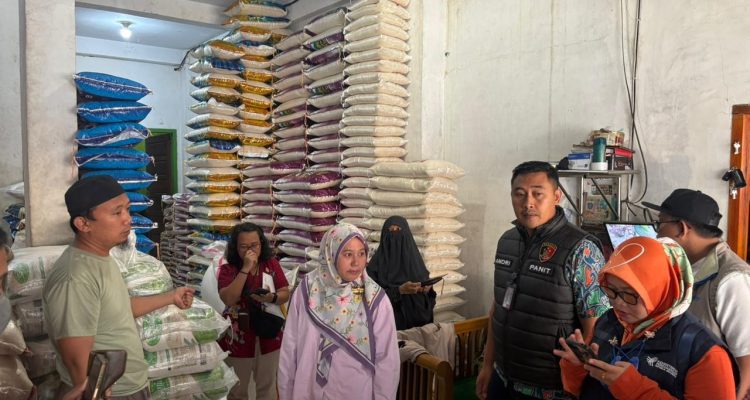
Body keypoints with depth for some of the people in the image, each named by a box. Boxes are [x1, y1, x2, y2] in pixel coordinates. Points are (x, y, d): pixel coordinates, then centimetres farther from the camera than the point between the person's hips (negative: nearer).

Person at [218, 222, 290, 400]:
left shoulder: (272, 264, -4)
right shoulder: (227, 269, -11)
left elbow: (285, 294, -3)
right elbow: (228, 299, -25)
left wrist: (272, 298, -25)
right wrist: (246, 269, -29)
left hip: (268, 336, 2)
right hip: (238, 339, -2)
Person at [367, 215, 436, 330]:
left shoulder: (414, 257, 6)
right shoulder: (377, 262, -7)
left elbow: (426, 285, 11)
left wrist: (427, 288, -11)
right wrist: (399, 290, -22)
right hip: (391, 321, -4)